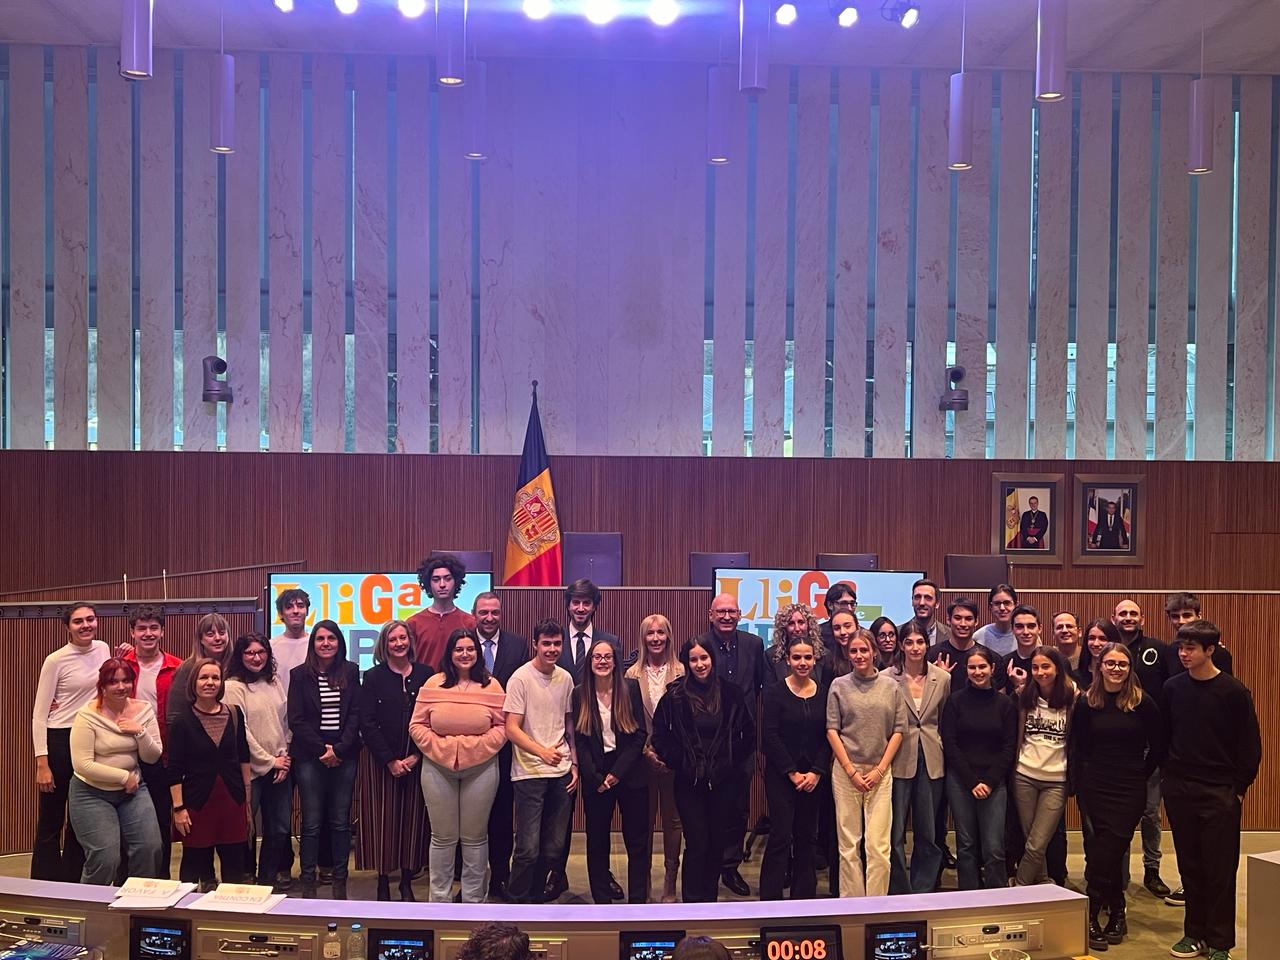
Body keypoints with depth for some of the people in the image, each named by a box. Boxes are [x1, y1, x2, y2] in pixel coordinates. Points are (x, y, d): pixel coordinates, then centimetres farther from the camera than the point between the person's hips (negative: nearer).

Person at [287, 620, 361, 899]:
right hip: (310, 756, -1)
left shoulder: (351, 672, 5)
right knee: (312, 822, 2)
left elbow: (355, 715, 1)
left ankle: (340, 881, 14)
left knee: (341, 821, 5)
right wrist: (322, 750, -9)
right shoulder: (300, 674, 2)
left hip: (344, 756, 1)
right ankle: (308, 882, 12)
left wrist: (339, 750, -10)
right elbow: (296, 719, -2)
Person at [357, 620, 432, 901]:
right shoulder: (373, 677, 1)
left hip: (417, 762, 1)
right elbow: (367, 725, -4)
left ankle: (407, 883, 16)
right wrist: (391, 761, -9)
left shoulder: (426, 675, 3)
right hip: (381, 763, -1)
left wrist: (415, 757, -8)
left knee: (412, 821, 5)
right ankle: (383, 883, 13)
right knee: (383, 821, 1)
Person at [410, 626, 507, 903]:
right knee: (442, 837, 9)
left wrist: (481, 746, -13)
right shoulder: (433, 685, 1)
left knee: (475, 837, 8)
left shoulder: (491, 685, 1)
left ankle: (474, 899, 21)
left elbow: (502, 726, 0)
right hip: (438, 768, 0)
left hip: (481, 768, 0)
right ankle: (438, 898, 22)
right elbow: (417, 725, 2)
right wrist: (437, 746, -10)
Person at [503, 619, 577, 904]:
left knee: (554, 846, 10)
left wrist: (574, 763, 11)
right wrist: (542, 752, -27)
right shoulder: (521, 678, -10)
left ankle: (535, 895, 30)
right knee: (528, 848, -4)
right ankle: (518, 901, 17)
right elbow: (511, 729, -13)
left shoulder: (565, 678, 6)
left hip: (562, 772, 5)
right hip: (529, 773, -5)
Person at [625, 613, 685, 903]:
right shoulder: (632, 674, 1)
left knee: (672, 819, 8)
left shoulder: (682, 673, -1)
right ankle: (643, 886, 19)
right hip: (642, 758, 1)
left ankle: (670, 886, 19)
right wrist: (646, 750, -7)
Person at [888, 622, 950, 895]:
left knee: (928, 834, 11)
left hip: (932, 762, 2)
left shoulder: (943, 678, 0)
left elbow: (945, 720, 11)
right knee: (895, 833, 3)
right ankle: (899, 893, 16)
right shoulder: (888, 678, -7)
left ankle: (923, 892, 25)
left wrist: (944, 753, 10)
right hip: (899, 760, -2)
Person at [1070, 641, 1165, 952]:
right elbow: (1077, 748, 5)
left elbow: (1158, 747, 4)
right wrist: (1078, 783, -1)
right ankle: (1116, 913, 16)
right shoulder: (1086, 703, 2)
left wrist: (1141, 774, 2)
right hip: (1095, 787, 1)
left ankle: (1093, 916, 6)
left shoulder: (1143, 703, -3)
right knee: (1109, 852, 4)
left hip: (1130, 790, -1)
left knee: (1107, 852, -6)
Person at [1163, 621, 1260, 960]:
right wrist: (1167, 773, 6)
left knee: (1220, 869, 2)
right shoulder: (1172, 687, 2)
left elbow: (1250, 743, -3)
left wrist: (1241, 784, -4)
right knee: (1189, 866, 10)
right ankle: (1195, 932, 22)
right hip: (1179, 789, 3)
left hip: (1220, 792, -3)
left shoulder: (1233, 691, -8)